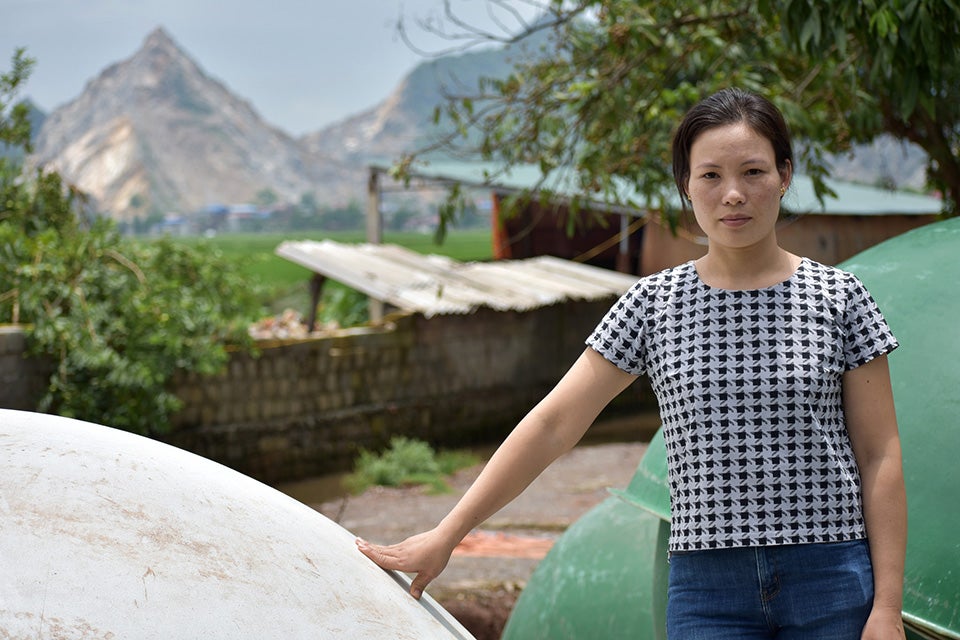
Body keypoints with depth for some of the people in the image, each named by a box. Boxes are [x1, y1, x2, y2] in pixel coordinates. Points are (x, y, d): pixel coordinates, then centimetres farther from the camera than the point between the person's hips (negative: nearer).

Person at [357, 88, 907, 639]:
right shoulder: (655, 304, 4)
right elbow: (552, 425, 4)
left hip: (831, 584, 0)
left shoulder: (839, 297, 2)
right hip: (708, 589, 1)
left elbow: (880, 456, 3)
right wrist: (446, 535, 2)